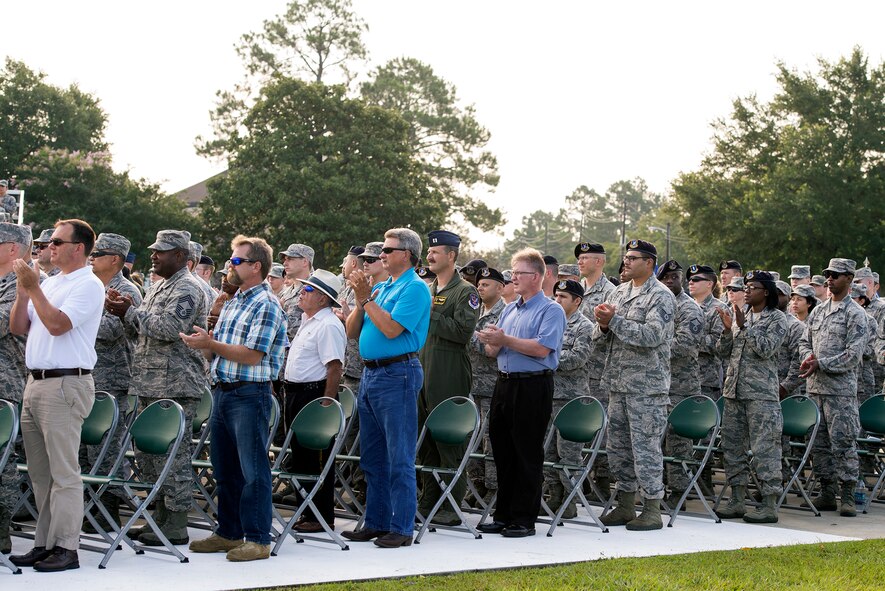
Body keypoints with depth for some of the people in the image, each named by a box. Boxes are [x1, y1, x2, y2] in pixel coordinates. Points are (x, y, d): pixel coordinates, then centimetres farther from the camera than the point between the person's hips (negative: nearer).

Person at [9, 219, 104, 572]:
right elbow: (18, 328, 16)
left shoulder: (88, 285, -6)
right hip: (35, 382, 8)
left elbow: (57, 324, -18)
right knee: (40, 473, 10)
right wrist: (23, 290, 3)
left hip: (65, 384, -8)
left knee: (63, 472, -6)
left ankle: (66, 548, -3)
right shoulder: (49, 284, 18)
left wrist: (33, 288, -11)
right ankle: (45, 544, 16)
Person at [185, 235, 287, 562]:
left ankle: (258, 539, 1)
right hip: (222, 391, 9)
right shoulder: (232, 302, 17)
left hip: (250, 393, -9)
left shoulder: (266, 305, -11)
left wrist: (210, 343, -17)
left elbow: (253, 355, -19)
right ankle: (228, 532, 23)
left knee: (252, 469, -4)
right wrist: (203, 342, -2)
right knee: (224, 467, 13)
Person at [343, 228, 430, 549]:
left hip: (398, 375, -9)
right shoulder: (380, 287, 16)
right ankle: (376, 522, 20)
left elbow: (391, 329, -20)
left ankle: (401, 528, -1)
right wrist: (361, 299, -1)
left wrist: (368, 298, -12)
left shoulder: (415, 288, -8)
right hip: (370, 374, 9)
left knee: (399, 458, -5)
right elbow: (352, 332, 13)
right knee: (372, 456, 13)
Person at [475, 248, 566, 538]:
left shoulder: (551, 310, -6)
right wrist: (492, 341, -5)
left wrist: (505, 340, -17)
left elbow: (542, 348, -20)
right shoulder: (509, 310, 18)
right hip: (504, 384, 8)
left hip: (533, 387, -8)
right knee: (502, 452, 9)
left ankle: (524, 519, 3)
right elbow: (493, 351, 18)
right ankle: (504, 516, 17)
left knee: (527, 454, -3)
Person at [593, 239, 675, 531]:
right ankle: (625, 506, 22)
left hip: (647, 387, -8)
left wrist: (615, 320, -21)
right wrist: (603, 326, -8)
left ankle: (652, 510, 3)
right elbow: (600, 338, 15)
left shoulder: (661, 296, -8)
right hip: (618, 384, 8)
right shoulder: (618, 292, 14)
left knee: (646, 446, -5)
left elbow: (653, 335, -23)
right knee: (618, 446, 12)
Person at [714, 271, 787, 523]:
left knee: (764, 447, -7)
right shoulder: (740, 315, 14)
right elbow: (724, 352, 13)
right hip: (735, 389, 7)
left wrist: (744, 327, -18)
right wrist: (728, 330, -4)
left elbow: (766, 349, -17)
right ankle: (737, 500, 17)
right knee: (732, 444, 9)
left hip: (761, 393, -7)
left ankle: (770, 504, -4)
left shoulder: (777, 318, -2)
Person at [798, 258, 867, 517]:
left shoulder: (855, 313, -5)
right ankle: (827, 493, 16)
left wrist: (820, 364, -16)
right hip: (815, 387, 7)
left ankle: (847, 496, -1)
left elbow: (853, 355, -12)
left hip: (841, 389, -7)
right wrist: (808, 357, -4)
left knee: (843, 442, -6)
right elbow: (805, 341, 19)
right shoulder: (818, 311, 15)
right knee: (819, 442, 8)